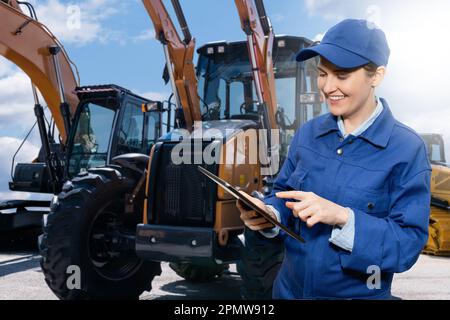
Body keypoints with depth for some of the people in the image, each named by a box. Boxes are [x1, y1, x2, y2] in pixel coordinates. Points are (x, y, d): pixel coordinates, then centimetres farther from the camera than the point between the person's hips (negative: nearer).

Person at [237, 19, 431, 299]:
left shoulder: (408, 149, -15)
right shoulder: (307, 133, -2)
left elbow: (410, 243, -18)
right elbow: (284, 193, 5)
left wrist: (342, 217, -31)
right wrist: (268, 214, -17)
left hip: (359, 293, -4)